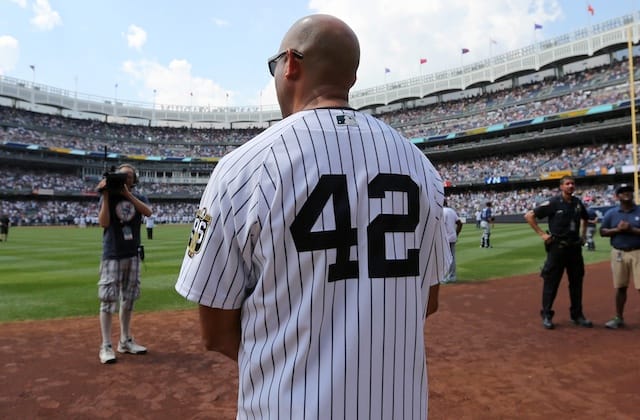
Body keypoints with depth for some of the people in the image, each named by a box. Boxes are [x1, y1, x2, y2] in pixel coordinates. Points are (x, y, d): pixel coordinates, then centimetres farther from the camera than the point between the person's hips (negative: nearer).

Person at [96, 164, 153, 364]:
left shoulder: (139, 198, 8)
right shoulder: (108, 197, 2)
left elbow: (148, 212, -14)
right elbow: (104, 223, -12)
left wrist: (128, 194, -16)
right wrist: (106, 196, -16)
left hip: (133, 254, 4)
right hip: (112, 255, -3)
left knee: (128, 299, 10)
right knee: (108, 299, -5)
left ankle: (125, 341, 21)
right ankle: (106, 346, 1)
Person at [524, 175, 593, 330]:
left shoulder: (578, 203, 8)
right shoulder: (553, 202, -10)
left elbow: (585, 218, 29)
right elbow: (529, 215, -10)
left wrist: (583, 235, 16)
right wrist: (542, 234, -12)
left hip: (575, 247, 6)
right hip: (557, 247, -6)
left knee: (577, 282, 13)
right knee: (551, 281, 0)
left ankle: (577, 315, 26)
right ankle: (546, 315, 11)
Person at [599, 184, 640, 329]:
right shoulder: (611, 213, 5)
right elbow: (602, 231, 4)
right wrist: (617, 229, -12)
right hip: (618, 254, 2)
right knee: (620, 287, 10)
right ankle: (619, 318, 20)